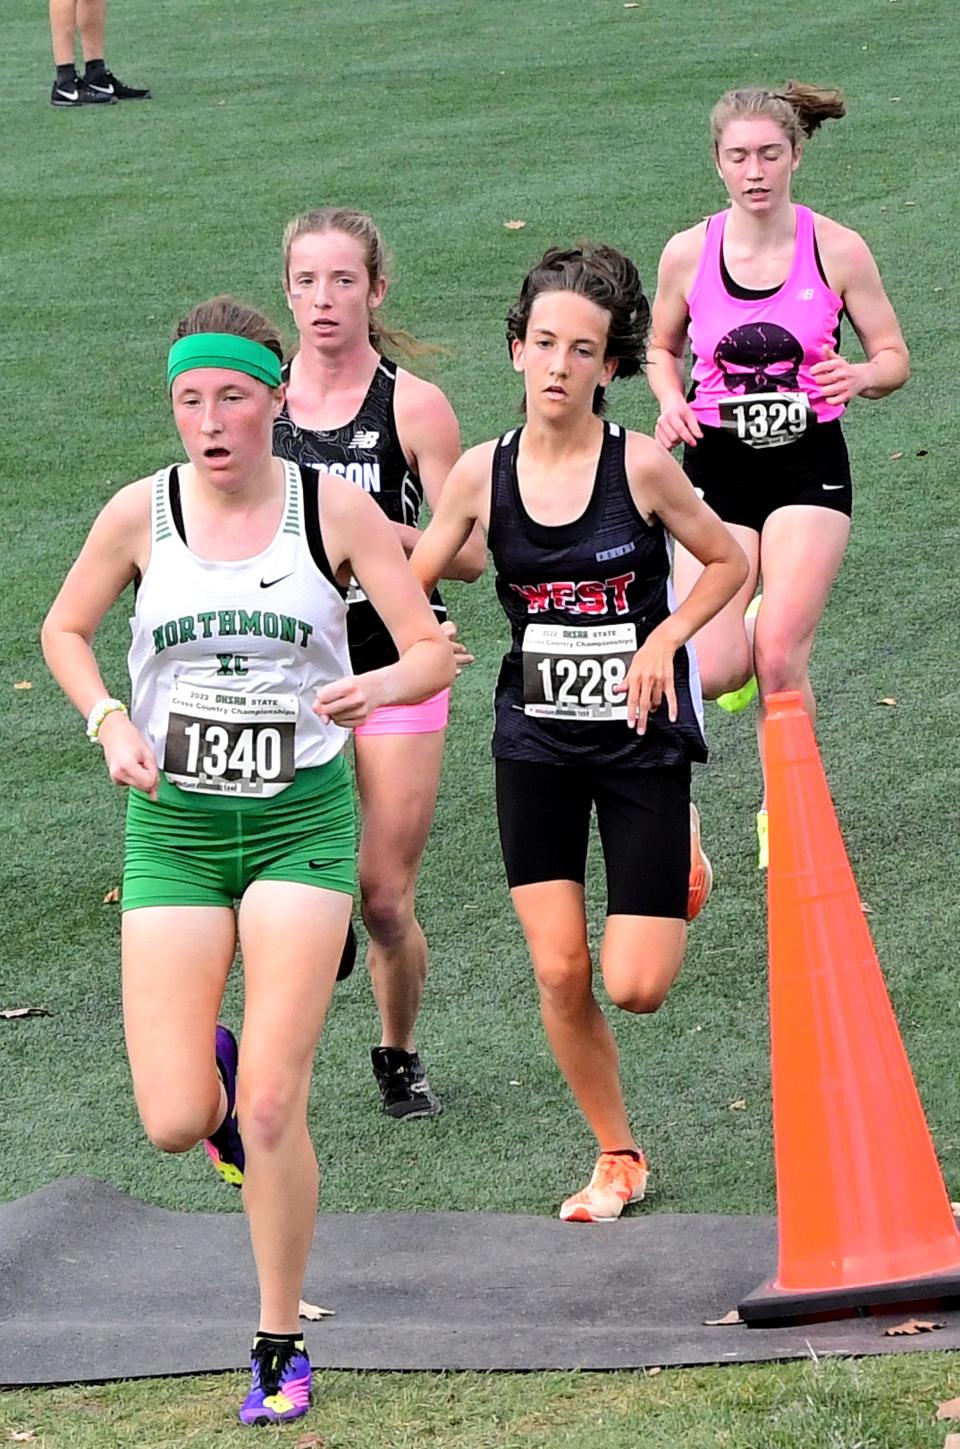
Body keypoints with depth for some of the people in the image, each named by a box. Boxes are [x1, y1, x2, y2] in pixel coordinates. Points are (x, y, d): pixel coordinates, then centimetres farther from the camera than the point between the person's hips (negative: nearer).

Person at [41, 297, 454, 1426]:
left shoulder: (337, 509, -5)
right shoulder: (143, 513, -3)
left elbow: (433, 651, -2)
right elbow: (64, 630, 13)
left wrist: (380, 686, -25)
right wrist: (109, 721, -6)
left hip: (301, 822, -1)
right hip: (173, 827, 1)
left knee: (270, 1111, -10)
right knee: (174, 1123, -7)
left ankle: (280, 1350, 8)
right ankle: (209, 1067, 32)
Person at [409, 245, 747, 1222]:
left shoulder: (640, 465, -12)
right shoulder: (484, 473, -4)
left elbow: (729, 563, 0)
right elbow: (409, 582, 4)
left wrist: (665, 638, -14)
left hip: (641, 739, -2)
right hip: (536, 746, 2)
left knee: (636, 987, -4)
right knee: (559, 974, -3)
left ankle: (681, 853, 30)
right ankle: (617, 1159, 18)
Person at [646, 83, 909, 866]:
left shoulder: (837, 249, -7)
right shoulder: (687, 254, -3)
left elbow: (894, 356, 1)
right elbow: (662, 347, 14)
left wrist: (860, 377, -22)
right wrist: (672, 401, -8)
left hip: (808, 468, -1)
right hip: (717, 471, 1)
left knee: (779, 659, -12)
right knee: (710, 673, -11)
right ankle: (742, 638, 28)